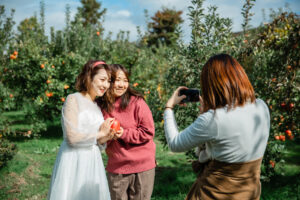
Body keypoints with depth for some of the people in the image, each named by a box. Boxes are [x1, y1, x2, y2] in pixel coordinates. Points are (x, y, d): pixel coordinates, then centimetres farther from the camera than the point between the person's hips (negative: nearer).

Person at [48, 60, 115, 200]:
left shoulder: (97, 106, 14)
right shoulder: (73, 99, -6)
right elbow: (72, 137, -16)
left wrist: (105, 138, -3)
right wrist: (100, 133, -7)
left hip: (93, 162, 7)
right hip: (74, 162, -6)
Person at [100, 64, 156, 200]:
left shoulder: (136, 102, -10)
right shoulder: (102, 106, 2)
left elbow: (148, 132, -12)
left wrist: (124, 134, -20)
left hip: (141, 167, -3)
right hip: (116, 168, 4)